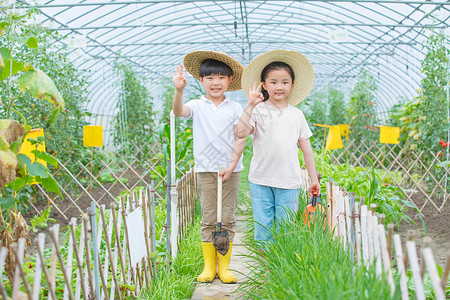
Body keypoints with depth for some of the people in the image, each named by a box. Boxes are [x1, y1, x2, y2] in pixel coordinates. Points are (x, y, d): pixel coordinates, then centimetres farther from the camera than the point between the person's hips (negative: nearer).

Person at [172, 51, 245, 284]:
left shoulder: (235, 108, 2)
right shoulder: (197, 106, 2)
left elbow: (240, 140, -1)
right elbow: (178, 112, -18)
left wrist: (231, 166, -10)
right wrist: (179, 90, -36)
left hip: (230, 170, 0)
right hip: (205, 170, 0)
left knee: (227, 218, 4)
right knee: (208, 219, 5)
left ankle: (224, 265, 13)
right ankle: (208, 266, 12)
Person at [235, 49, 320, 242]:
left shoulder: (296, 114, 11)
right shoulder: (259, 111, 2)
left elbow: (306, 149, 15)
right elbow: (240, 133, -15)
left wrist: (314, 179, 14)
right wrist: (250, 105, -14)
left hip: (289, 182, 2)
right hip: (261, 182, -1)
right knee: (263, 230, 3)